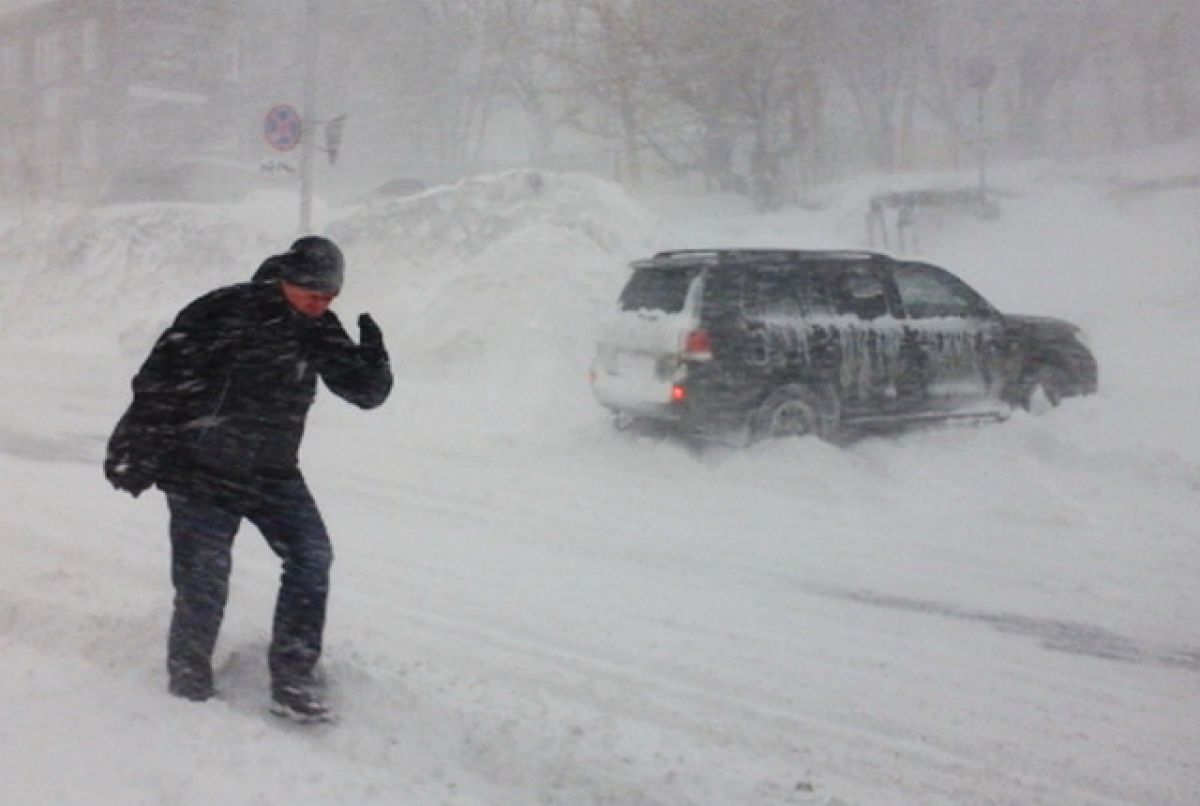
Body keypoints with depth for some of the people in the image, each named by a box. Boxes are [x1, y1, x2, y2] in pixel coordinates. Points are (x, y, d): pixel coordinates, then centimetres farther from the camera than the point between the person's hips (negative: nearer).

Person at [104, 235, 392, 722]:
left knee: (311, 558, -10)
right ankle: (189, 689, 18)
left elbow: (365, 392, 3)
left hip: (273, 476, 5)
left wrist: (373, 358, -19)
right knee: (204, 586, -3)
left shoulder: (320, 330, -1)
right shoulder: (223, 313, -18)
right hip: (201, 476, -5)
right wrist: (134, 452, -14)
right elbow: (160, 379, -15)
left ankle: (292, 682, -2)